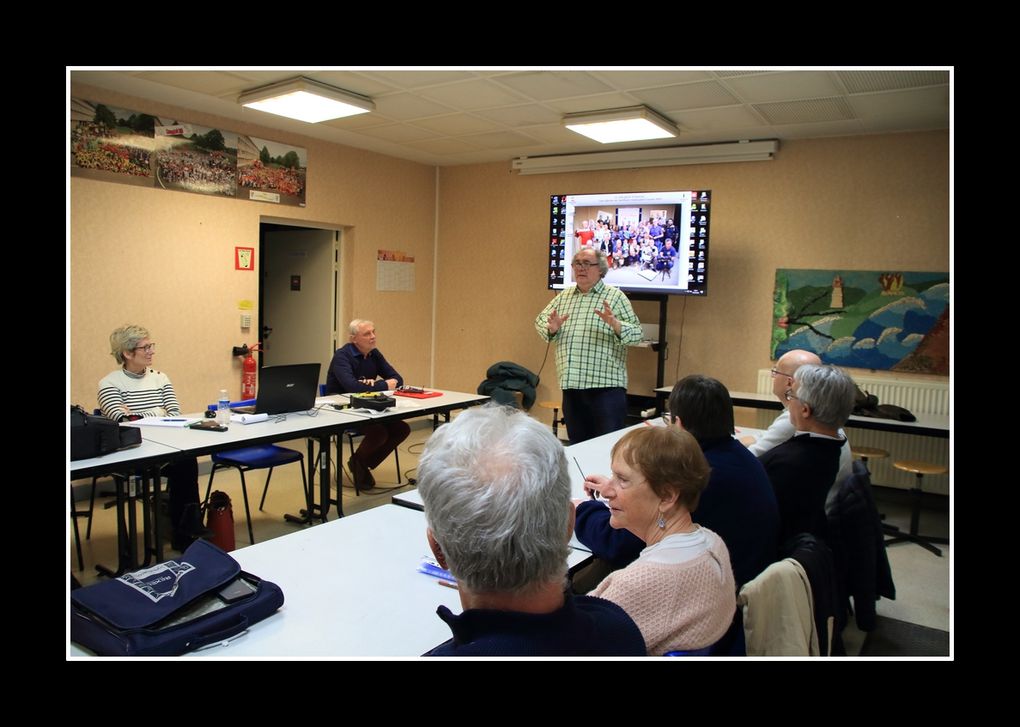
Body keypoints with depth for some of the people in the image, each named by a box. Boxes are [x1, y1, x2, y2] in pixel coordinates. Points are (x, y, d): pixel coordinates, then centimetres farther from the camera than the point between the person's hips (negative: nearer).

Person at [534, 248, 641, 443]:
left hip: (606, 385, -5)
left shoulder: (615, 296, 2)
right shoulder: (564, 296, 17)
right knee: (577, 445, 13)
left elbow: (636, 333, -5)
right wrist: (551, 328, -2)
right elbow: (540, 320, 19)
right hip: (571, 384, 5)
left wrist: (615, 324, -24)